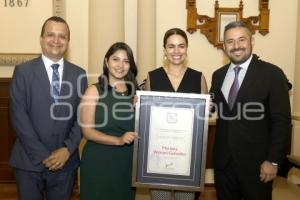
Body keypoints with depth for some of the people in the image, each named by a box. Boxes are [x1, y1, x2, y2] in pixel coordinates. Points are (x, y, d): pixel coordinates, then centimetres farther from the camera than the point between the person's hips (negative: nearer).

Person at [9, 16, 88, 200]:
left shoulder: (79, 74, 3)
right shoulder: (23, 71, -3)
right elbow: (18, 117, -9)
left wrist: (68, 149, -10)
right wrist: (43, 155, -13)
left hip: (65, 161, 2)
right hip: (29, 161, -2)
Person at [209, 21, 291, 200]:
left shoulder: (272, 74, -9)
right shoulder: (218, 75, 7)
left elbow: (282, 121, -10)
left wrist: (273, 160, -12)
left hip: (256, 163, -4)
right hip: (223, 161, 4)